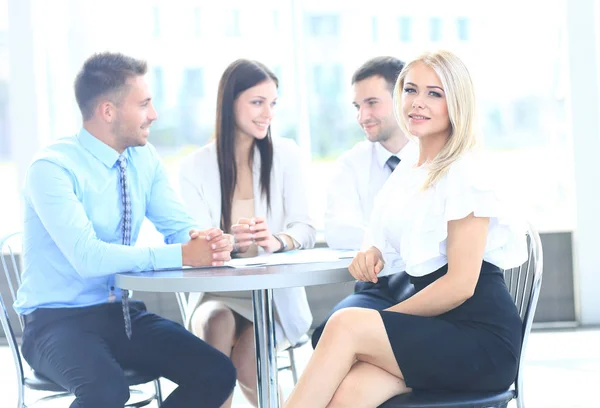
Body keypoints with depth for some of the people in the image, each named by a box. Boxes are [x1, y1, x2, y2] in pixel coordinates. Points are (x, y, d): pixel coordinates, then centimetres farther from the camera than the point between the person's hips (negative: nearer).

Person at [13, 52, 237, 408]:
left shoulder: (145, 157, 4)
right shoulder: (52, 168, -17)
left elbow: (178, 227, 2)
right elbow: (87, 257, -28)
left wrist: (204, 241, -23)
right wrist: (181, 255, -32)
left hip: (124, 313, 6)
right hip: (59, 319, -6)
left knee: (218, 374, -12)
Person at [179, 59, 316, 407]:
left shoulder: (287, 155, 2)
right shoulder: (196, 167, 2)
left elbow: (305, 229, -4)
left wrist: (277, 241, -28)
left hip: (277, 294, 0)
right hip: (217, 293, 1)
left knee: (246, 364, -27)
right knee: (217, 324, -34)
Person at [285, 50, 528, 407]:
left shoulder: (468, 172, -9)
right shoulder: (409, 170, 16)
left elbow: (460, 285, -15)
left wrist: (386, 318, -9)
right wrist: (374, 253, 5)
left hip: (483, 341, -6)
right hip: (436, 334, 6)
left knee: (347, 325, -26)